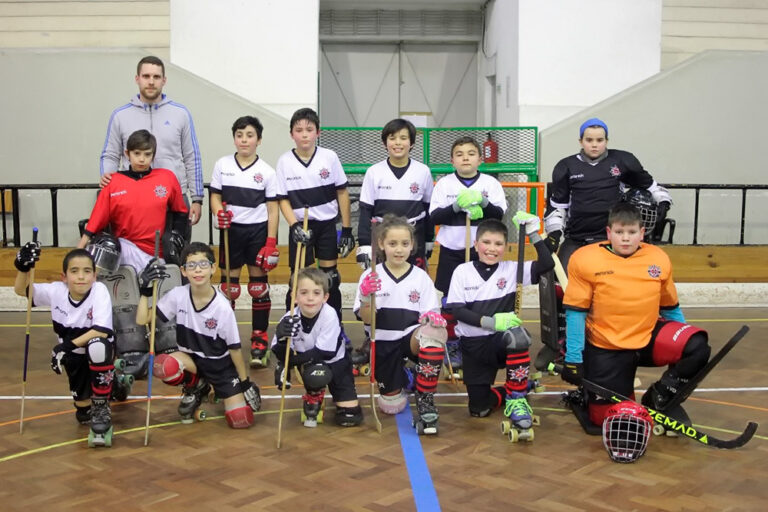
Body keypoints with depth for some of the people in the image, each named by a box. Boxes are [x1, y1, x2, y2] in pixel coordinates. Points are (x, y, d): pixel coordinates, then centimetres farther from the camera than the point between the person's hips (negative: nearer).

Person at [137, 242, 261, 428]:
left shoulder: (223, 307, -21)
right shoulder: (177, 296, -14)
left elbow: (234, 349, -10)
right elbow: (142, 320, -11)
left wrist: (245, 383, -4)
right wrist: (146, 291, -23)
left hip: (220, 364, -1)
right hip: (191, 359, 2)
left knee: (241, 420, -14)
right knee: (163, 366, -34)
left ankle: (220, 391, 22)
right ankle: (195, 388, 2)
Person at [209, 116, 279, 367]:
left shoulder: (266, 171, -2)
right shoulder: (222, 165, 3)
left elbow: (272, 209, -2)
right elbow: (215, 196, 7)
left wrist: (271, 243, -7)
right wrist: (219, 212, -16)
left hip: (258, 231, -1)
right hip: (231, 231, 2)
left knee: (258, 287, 3)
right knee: (228, 286, 7)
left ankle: (259, 341, 12)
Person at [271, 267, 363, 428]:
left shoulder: (329, 315, -30)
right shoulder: (289, 319, -22)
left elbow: (323, 353, -28)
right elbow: (281, 355, -21)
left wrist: (290, 361, -31)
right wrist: (281, 339, -42)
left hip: (334, 361, -1)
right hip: (309, 363, 1)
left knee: (350, 417, -12)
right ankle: (314, 400, 0)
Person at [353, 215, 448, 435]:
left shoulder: (421, 277, 1)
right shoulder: (371, 277, -2)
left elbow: (429, 314, 0)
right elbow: (366, 319, -7)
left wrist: (432, 317, -25)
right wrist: (366, 297, -28)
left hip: (411, 337, -1)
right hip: (383, 343, 1)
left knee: (433, 334, -37)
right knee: (391, 405, 2)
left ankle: (425, 401, -23)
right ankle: (402, 378, 40)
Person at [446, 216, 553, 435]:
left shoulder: (512, 270, -1)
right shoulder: (462, 271, -2)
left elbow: (547, 264, -12)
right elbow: (456, 310, -10)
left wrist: (532, 233, -14)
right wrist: (490, 321, -23)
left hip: (502, 342, -1)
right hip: (473, 345, 1)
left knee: (517, 335, -38)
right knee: (479, 408, -4)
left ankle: (516, 397, -17)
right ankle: (512, 391, 30)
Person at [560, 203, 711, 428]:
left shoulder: (659, 259, 1)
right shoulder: (585, 259, -9)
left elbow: (670, 308, 12)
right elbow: (575, 312, -7)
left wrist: (687, 345, 9)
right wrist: (573, 359, -10)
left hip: (649, 338, 3)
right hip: (606, 349, -3)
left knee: (697, 348, -23)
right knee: (604, 418, -8)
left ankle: (660, 397, 0)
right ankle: (586, 393, 28)